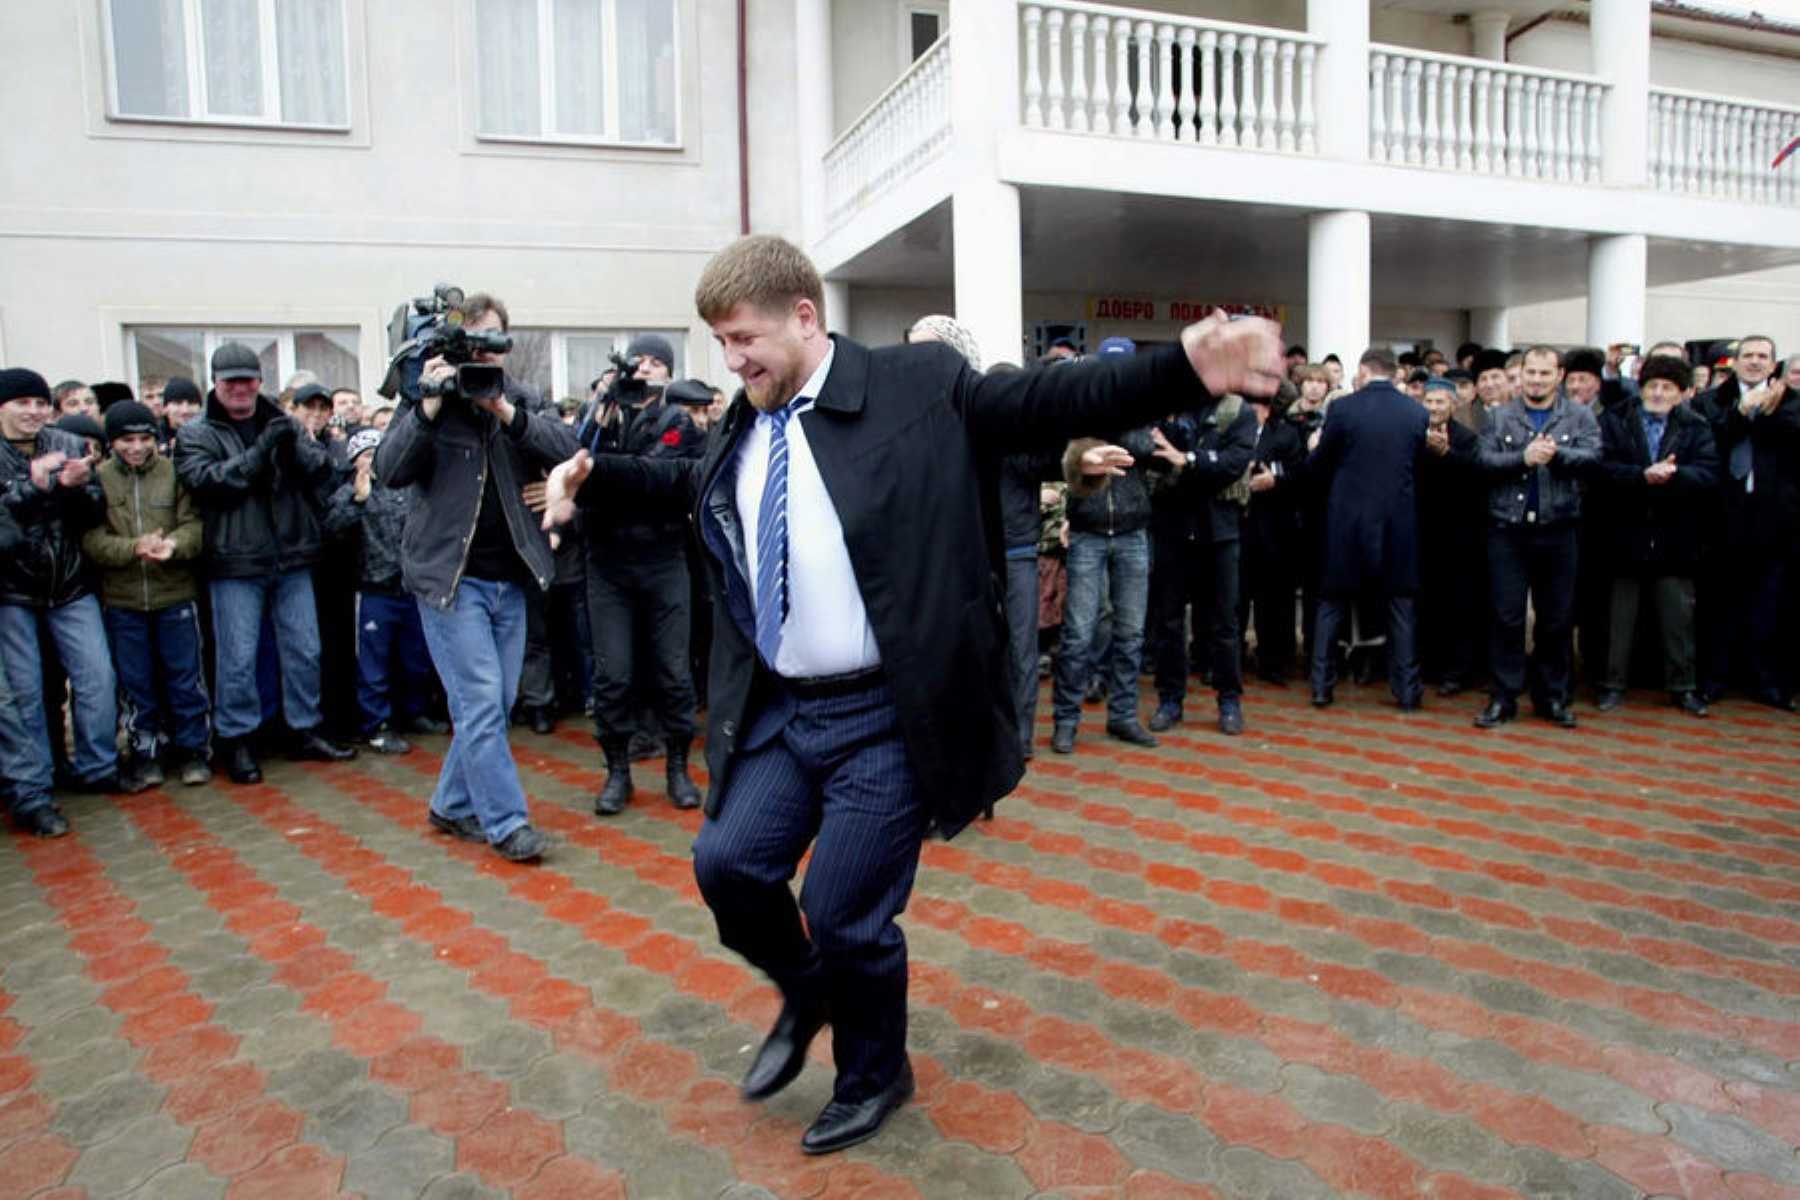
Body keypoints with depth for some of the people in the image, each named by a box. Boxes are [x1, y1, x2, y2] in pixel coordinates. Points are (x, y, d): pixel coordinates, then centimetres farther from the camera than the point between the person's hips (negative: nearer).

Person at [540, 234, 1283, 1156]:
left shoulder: (920, 384, -8)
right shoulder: (743, 427, 10)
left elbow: (1051, 398, -15)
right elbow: (690, 480, 31)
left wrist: (1185, 369, -27)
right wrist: (593, 473, 27)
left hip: (884, 717, -6)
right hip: (781, 710, 6)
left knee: (844, 914, 1)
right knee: (726, 863, 3)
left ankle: (873, 1079, 32)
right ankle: (807, 993, 37)